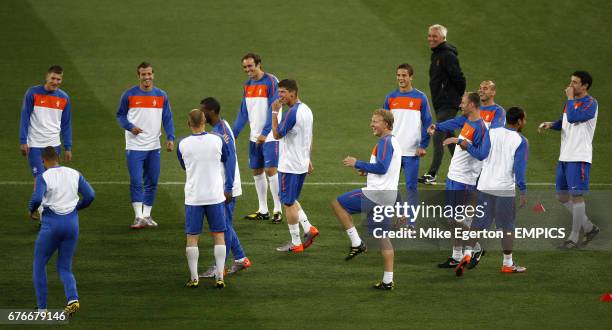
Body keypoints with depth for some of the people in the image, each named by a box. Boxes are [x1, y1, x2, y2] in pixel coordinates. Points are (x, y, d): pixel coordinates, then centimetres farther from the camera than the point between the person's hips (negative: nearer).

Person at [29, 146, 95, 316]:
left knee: (39, 265, 15)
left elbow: (37, 199, -22)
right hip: (72, 223, 4)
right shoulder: (74, 174, 4)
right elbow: (90, 195, -1)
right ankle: (73, 298, -13)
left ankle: (42, 308, 11)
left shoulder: (43, 177, -9)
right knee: (65, 268, 14)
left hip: (51, 225, -4)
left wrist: (31, 209, -1)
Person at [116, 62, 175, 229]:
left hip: (154, 146, 3)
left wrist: (170, 138, -6)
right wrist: (129, 127, -13)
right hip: (134, 146, -3)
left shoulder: (161, 96, 4)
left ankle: (146, 215, 18)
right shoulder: (129, 95, -2)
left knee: (152, 182, 7)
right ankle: (138, 217, -6)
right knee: (136, 182, -9)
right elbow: (120, 115, 6)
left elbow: (167, 119, 7)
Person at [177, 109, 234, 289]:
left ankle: (194, 278, 5)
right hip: (216, 195, 0)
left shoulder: (183, 145, -5)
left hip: (193, 197, 0)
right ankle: (220, 277, 3)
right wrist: (228, 189, 15)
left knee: (192, 237, 7)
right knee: (219, 236, 7)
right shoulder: (217, 141, -5)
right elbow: (229, 161, 6)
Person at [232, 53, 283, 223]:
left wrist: (265, 133, -24)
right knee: (257, 172, 7)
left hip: (270, 136, -7)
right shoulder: (248, 85, 11)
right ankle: (263, 210, 15)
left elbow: (273, 110, -17)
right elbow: (243, 112, 13)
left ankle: (278, 210, -3)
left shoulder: (271, 82, -11)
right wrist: (233, 134, 6)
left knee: (270, 170, -10)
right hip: (254, 137, 7)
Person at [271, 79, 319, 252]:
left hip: (289, 166, -9)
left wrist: (274, 112, -17)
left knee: (288, 203, 1)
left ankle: (295, 243, 5)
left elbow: (277, 134, -19)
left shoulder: (292, 112, -20)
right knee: (291, 200, 21)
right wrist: (308, 159, 24)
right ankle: (308, 228, 11)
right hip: (302, 163, 9)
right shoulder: (306, 110, 10)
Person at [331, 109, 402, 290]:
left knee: (337, 203, 2)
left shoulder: (385, 142, -13)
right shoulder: (394, 142, 18)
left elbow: (381, 167, -23)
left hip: (375, 194, -10)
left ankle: (357, 243, -2)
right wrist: (368, 170, 19)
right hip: (388, 197, 10)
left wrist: (358, 164, -14)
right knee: (381, 235, 12)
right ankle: (388, 280, 9)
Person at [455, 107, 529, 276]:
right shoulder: (521, 141, -6)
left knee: (478, 222, 8)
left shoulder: (491, 133, 2)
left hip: (485, 186, 3)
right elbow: (519, 168, -11)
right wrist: (523, 191, -6)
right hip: (505, 189, -3)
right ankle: (507, 263, 15)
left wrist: (467, 146, 12)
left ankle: (467, 254, -9)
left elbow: (482, 154, -3)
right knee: (507, 226, 9)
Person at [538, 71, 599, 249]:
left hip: (579, 157, -9)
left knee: (576, 195, -7)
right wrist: (550, 124, 8)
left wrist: (570, 98, -13)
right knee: (562, 196, 11)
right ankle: (589, 228, 23)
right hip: (565, 156, 9)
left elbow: (573, 118, -26)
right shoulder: (571, 101, 15)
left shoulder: (590, 103, -11)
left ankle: (574, 237, -1)